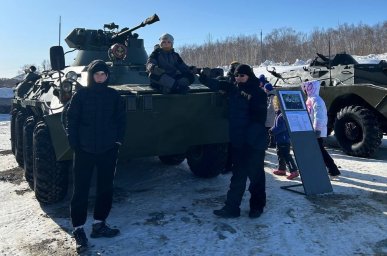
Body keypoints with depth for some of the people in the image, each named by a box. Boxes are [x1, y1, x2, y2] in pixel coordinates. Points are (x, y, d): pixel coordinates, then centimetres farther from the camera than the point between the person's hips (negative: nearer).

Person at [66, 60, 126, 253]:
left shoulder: (113, 95, 4)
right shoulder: (81, 95, -2)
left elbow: (120, 119, 10)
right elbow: (71, 120, -1)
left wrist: (118, 139, 2)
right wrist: (74, 143, -6)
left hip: (108, 150, 3)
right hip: (84, 150, -2)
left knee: (106, 188, 10)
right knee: (81, 190, 1)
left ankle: (99, 225, 25)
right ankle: (78, 230, 12)